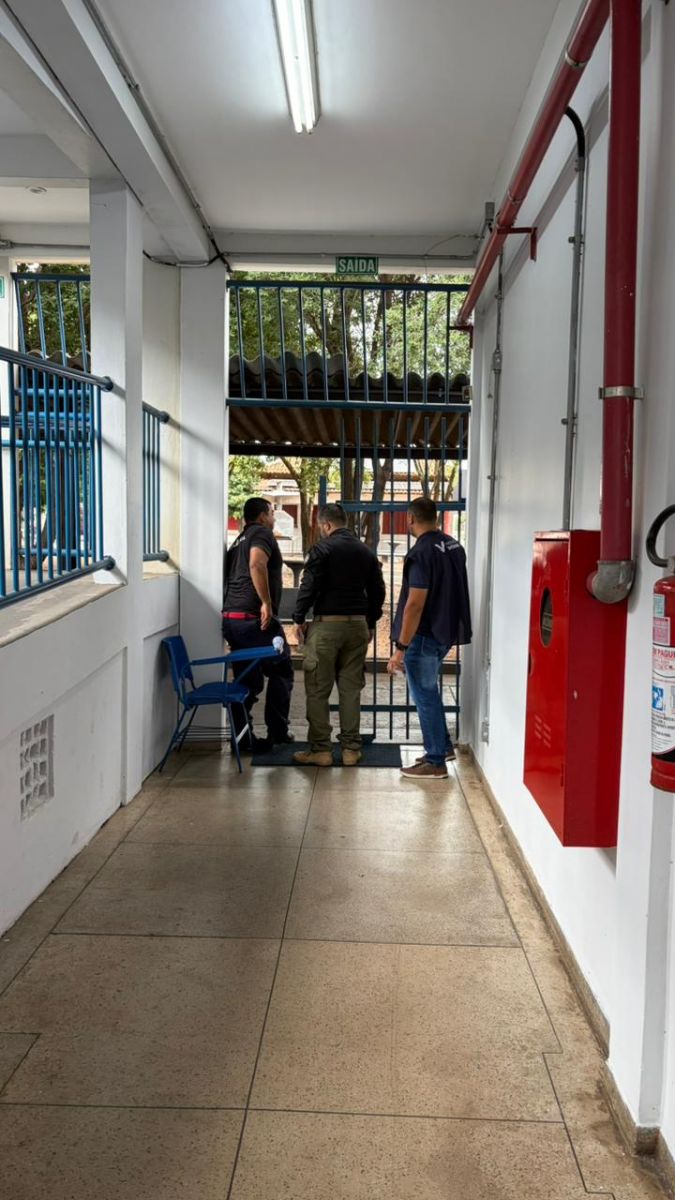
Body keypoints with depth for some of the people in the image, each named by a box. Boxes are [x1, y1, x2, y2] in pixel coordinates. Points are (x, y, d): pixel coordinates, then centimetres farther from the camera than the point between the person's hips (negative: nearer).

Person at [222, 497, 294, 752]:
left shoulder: (239, 541, 24)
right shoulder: (262, 533, -3)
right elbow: (257, 564, -23)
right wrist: (267, 602, -22)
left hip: (230, 618, 8)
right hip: (254, 618, -8)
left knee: (246, 681, 11)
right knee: (281, 671, 6)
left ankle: (243, 738, 10)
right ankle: (277, 731, 7)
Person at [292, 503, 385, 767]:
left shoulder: (322, 549, -7)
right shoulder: (366, 552, 11)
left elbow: (308, 586, -12)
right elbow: (377, 590, 14)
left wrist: (299, 619, -1)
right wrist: (370, 623, 22)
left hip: (326, 625, -5)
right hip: (357, 625, 6)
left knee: (317, 690, 1)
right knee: (351, 689, 9)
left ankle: (320, 750, 3)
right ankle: (351, 749, 11)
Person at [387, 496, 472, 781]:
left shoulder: (421, 553, -20)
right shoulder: (454, 547, 7)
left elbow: (415, 604, -23)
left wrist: (400, 648, -20)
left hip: (425, 636, -9)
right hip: (447, 632, 9)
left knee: (425, 696, 2)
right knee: (429, 691, 23)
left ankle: (435, 763, 9)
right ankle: (444, 746, 31)